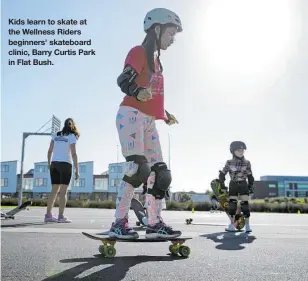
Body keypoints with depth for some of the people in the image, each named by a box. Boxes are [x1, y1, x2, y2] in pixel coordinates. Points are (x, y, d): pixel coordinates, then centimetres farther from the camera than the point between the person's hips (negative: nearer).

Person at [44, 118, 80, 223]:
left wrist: (49, 163, 22)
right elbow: (73, 154, -11)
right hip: (65, 164, -5)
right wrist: (77, 170, -9)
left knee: (54, 190, 9)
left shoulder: (56, 135, 11)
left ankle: (48, 215, 8)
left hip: (54, 164, 5)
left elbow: (50, 151, 8)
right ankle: (61, 216, -6)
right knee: (63, 191, -4)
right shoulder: (72, 136, -3)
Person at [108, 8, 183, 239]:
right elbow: (123, 80, -17)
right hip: (131, 116, -9)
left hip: (149, 122, 9)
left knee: (160, 173, 3)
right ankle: (119, 224, -12)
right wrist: (138, 92, -37)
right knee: (138, 168, -20)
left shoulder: (156, 60, 23)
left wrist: (165, 115, 34)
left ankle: (155, 224, 10)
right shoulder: (139, 52, -2)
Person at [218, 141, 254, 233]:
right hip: (233, 185, 0)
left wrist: (251, 186, 0)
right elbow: (222, 174, 6)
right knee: (232, 205, -2)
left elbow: (250, 176, 6)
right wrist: (222, 185, 1)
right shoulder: (229, 163, -4)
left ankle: (247, 225, 2)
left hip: (243, 185, 0)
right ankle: (232, 225, 12)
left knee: (245, 205, -8)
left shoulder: (247, 163, -1)